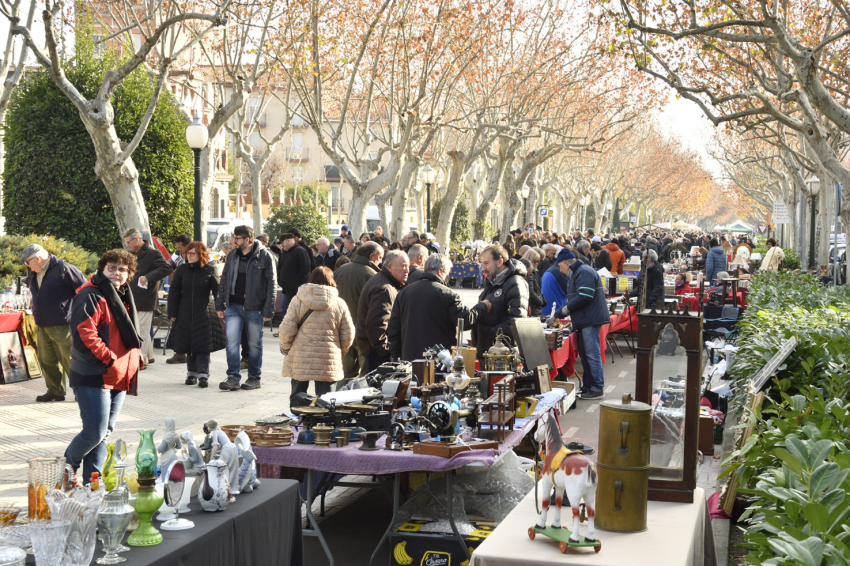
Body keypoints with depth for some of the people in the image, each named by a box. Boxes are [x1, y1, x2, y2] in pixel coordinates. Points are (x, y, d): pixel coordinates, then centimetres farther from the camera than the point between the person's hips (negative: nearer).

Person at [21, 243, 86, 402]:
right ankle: (55, 392, 21)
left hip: (62, 326, -8)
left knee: (70, 360, -4)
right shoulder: (34, 274, 14)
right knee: (47, 361, 10)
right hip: (42, 327, 8)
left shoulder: (63, 269, -11)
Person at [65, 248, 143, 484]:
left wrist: (135, 355, 12)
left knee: (105, 433, 11)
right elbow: (84, 334, -21)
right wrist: (110, 359, -21)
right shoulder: (91, 296, -11)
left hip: (120, 378, 9)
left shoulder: (123, 297, 17)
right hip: (93, 377, -9)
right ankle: (66, 467, 16)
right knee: (95, 433, -9)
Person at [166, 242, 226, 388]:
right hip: (185, 313, 3)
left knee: (203, 344, -7)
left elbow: (217, 291, 1)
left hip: (204, 312, -3)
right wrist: (172, 313, 4)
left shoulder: (209, 270, -2)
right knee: (188, 344, 6)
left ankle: (203, 375, -4)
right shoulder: (182, 269, 4)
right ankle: (191, 373, 16)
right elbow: (174, 291, 8)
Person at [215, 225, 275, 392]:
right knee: (231, 340, -6)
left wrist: (268, 310, -10)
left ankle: (254, 377, 18)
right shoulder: (232, 255, 8)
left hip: (254, 307, -4)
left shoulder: (263, 256, -6)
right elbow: (224, 280, 14)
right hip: (233, 306, 4)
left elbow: (270, 284, -6)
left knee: (254, 344, 6)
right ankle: (233, 377, 0)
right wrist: (220, 305, 9)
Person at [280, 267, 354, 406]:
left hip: (300, 360, 0)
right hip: (328, 363, 0)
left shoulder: (297, 300, -3)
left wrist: (285, 348, 13)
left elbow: (287, 329, -5)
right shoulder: (339, 304, -1)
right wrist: (341, 352, 21)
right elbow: (348, 335, 3)